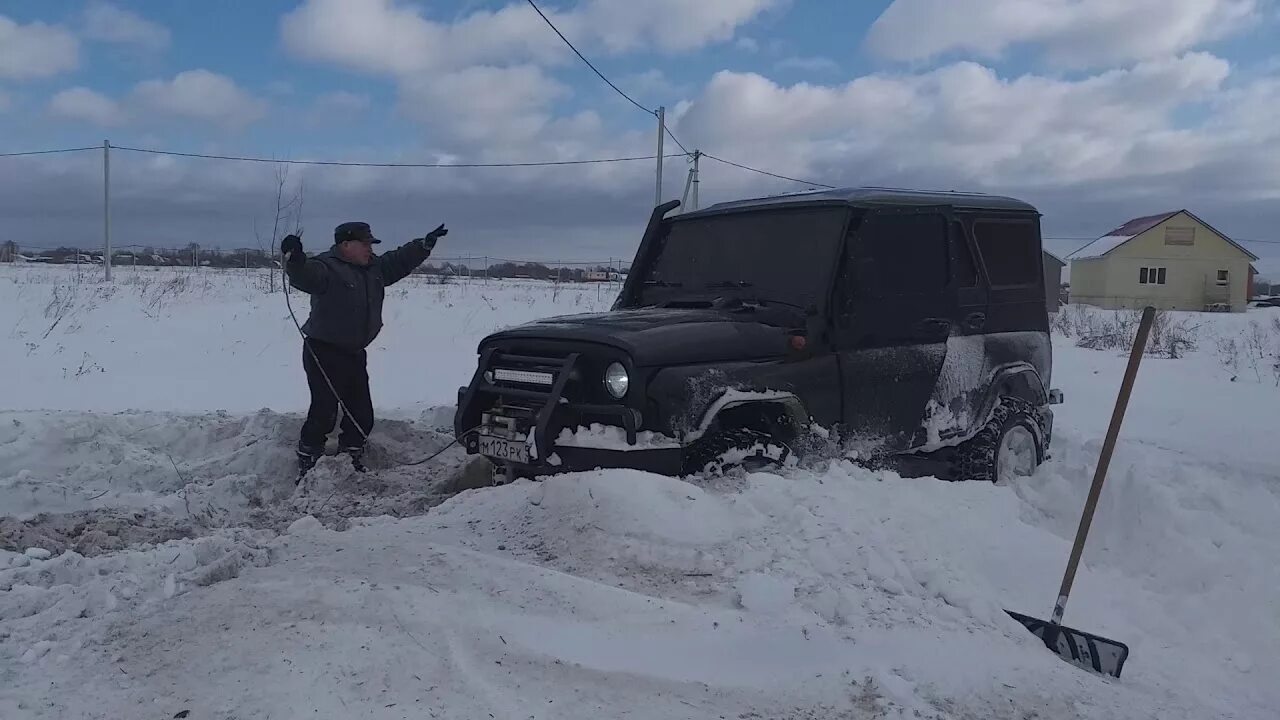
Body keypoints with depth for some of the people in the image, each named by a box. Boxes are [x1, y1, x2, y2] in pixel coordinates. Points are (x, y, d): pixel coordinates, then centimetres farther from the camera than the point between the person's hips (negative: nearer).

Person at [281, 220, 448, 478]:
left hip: (354, 353, 8)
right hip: (324, 353, -8)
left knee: (361, 413, 12)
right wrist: (295, 260, -55)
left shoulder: (374, 268, 10)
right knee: (324, 412, -10)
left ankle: (351, 462, 29)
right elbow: (305, 276, -34)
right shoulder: (326, 267, -15)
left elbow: (400, 260, 23)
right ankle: (307, 467, 3)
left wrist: (426, 243, 21)